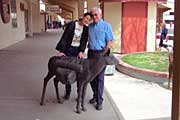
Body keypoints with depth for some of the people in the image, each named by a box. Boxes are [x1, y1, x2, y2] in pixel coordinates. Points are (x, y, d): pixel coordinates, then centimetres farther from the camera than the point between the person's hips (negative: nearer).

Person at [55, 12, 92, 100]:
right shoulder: (72, 24, -8)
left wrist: (81, 52, -18)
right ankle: (67, 92, 20)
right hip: (69, 49, -2)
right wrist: (62, 51, -16)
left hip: (78, 50, 2)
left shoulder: (86, 28, 2)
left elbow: (84, 41, -3)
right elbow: (65, 37, -10)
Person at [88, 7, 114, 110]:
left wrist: (105, 52, -13)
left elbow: (109, 41, -5)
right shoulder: (90, 26, 11)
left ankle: (99, 101, 4)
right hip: (91, 52, 5)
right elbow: (86, 39, 14)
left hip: (101, 53, -5)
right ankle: (95, 95, 29)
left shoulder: (106, 26, -3)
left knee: (100, 78, -2)